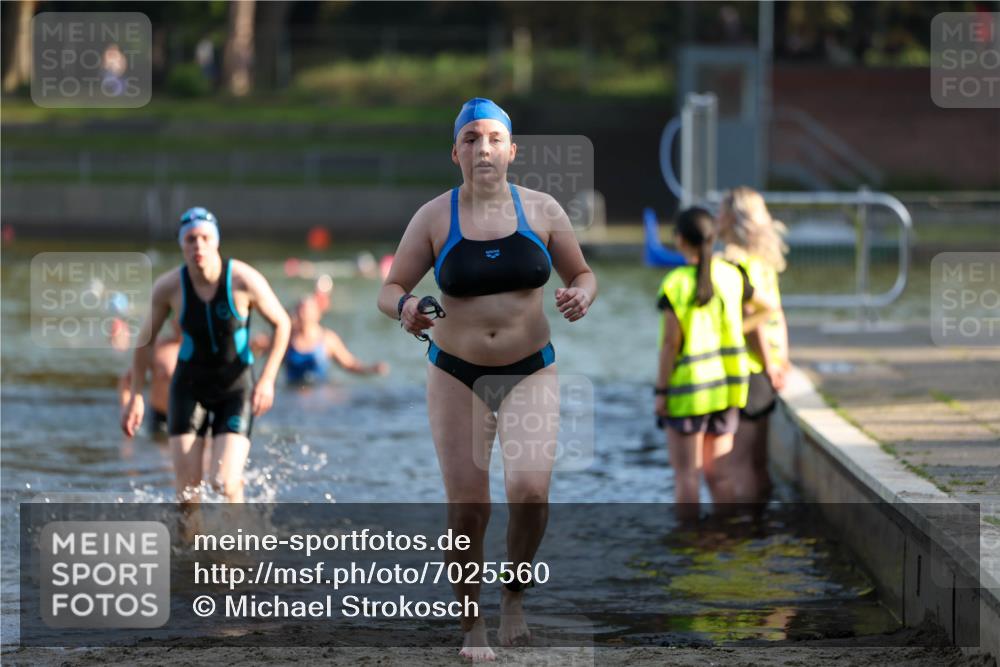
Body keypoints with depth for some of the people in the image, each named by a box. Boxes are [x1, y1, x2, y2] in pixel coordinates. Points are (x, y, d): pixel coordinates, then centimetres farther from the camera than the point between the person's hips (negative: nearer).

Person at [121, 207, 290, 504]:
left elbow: (282, 324, -5)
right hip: (189, 387, 2)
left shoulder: (245, 280, -19)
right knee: (187, 490, -4)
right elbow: (146, 338, 3)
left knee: (226, 483, -16)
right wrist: (136, 396, 4)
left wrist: (267, 379, -13)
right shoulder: (168, 287, -13)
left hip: (236, 389, -2)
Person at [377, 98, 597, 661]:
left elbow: (583, 274, 9)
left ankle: (514, 593, 7)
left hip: (531, 372, 0)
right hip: (457, 375, 0)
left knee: (531, 488, -20)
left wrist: (581, 295, -14)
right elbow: (389, 290, 0)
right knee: (468, 508, -3)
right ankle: (472, 628, 15)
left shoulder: (541, 210, -2)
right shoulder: (434, 217, -4)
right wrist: (405, 308, -24)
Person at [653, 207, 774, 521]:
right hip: (727, 387, 5)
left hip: (688, 388, -5)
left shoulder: (675, 285, -15)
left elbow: (671, 342, -15)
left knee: (686, 473, 3)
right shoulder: (730, 276, 1)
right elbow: (766, 308, 15)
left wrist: (661, 392, -9)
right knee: (717, 470, 11)